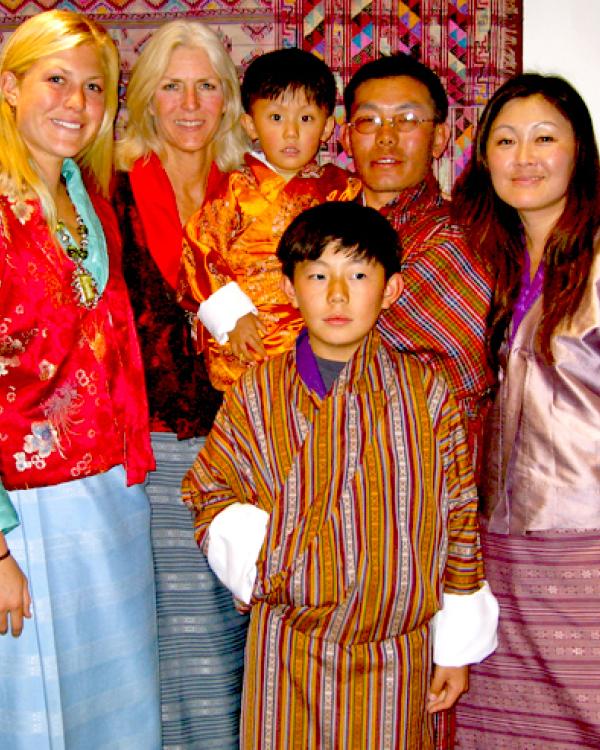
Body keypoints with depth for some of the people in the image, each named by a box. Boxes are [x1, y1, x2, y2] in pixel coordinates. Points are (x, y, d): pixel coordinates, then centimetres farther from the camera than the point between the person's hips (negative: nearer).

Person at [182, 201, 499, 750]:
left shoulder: (426, 395, -5)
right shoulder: (256, 395, -2)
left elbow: (459, 518, 0)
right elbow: (210, 492, 8)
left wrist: (458, 648, 2)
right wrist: (254, 556, -12)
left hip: (398, 653, 0)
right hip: (287, 649, 1)